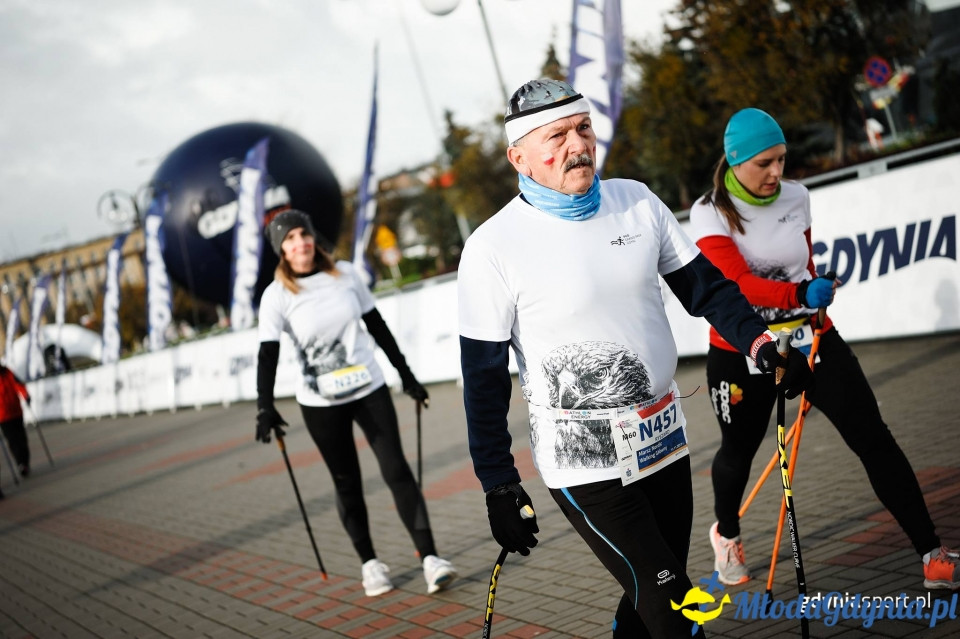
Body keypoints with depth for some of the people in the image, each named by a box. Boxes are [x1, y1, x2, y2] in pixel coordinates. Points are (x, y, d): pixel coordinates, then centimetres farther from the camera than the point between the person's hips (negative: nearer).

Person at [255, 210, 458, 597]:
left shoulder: (344, 274, 1)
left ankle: (429, 558, -6)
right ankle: (369, 563, 18)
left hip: (370, 390, 2)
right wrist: (265, 408, -24)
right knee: (347, 482, 6)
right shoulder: (277, 295, -6)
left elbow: (377, 327, 9)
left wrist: (406, 375, 12)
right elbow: (268, 354, -11)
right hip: (321, 404, -1)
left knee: (396, 470, -5)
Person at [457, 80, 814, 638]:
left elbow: (703, 284, 8)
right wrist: (500, 486, -8)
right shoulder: (493, 248, -13)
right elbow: (485, 377, -9)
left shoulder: (636, 202, 1)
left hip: (664, 440, 6)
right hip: (583, 461, -5)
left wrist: (759, 341, -8)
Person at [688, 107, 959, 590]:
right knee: (738, 451, 15)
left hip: (810, 338, 3)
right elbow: (736, 284, -27)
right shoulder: (710, 213, -13)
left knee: (873, 440, -5)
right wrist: (799, 293, -41)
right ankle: (726, 533, 47)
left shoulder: (797, 198, 0)